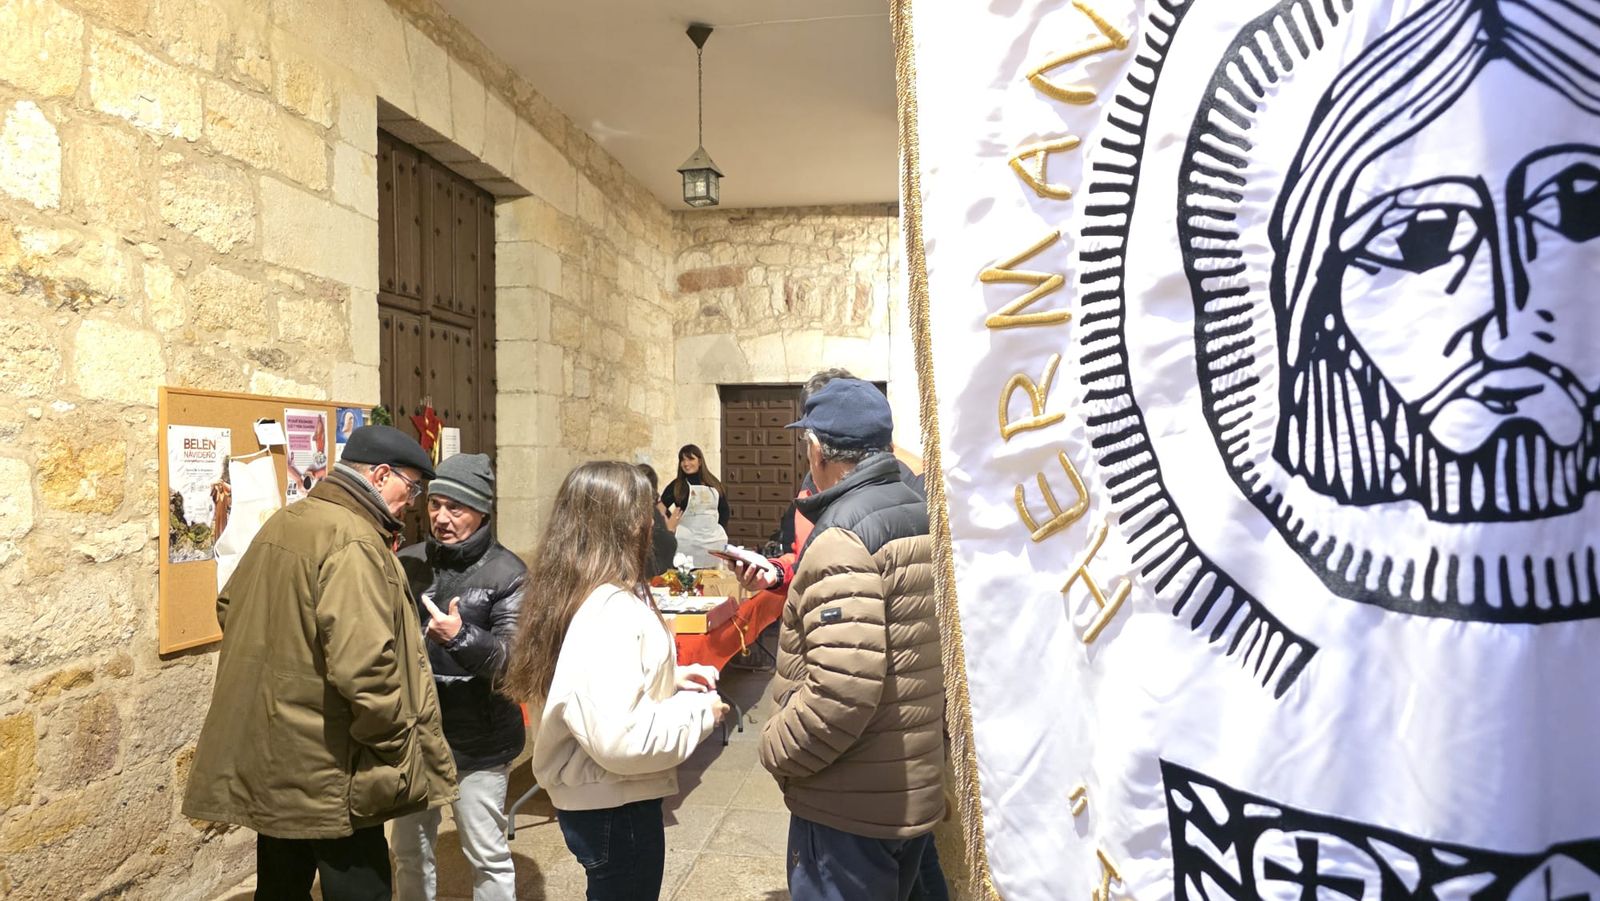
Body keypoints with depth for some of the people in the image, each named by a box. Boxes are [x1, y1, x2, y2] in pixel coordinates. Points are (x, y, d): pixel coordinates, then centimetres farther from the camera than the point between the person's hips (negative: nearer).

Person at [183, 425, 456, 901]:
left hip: (264, 755, 9)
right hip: (328, 769, -9)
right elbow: (363, 665, -28)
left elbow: (229, 607, 22)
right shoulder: (354, 543, -21)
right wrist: (399, 748, -17)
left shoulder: (282, 522, 8)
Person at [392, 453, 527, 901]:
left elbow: (514, 660, -19)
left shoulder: (507, 574, -12)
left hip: (478, 741, -5)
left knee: (487, 856, 8)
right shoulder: (408, 562, 3)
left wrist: (461, 636, -34)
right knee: (409, 851, 20)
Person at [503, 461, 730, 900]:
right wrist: (699, 711, -19)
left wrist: (673, 680, 4)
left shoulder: (583, 595, 4)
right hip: (614, 808, -9)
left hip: (602, 798, 10)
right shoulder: (610, 611, -27)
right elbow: (619, 738, -32)